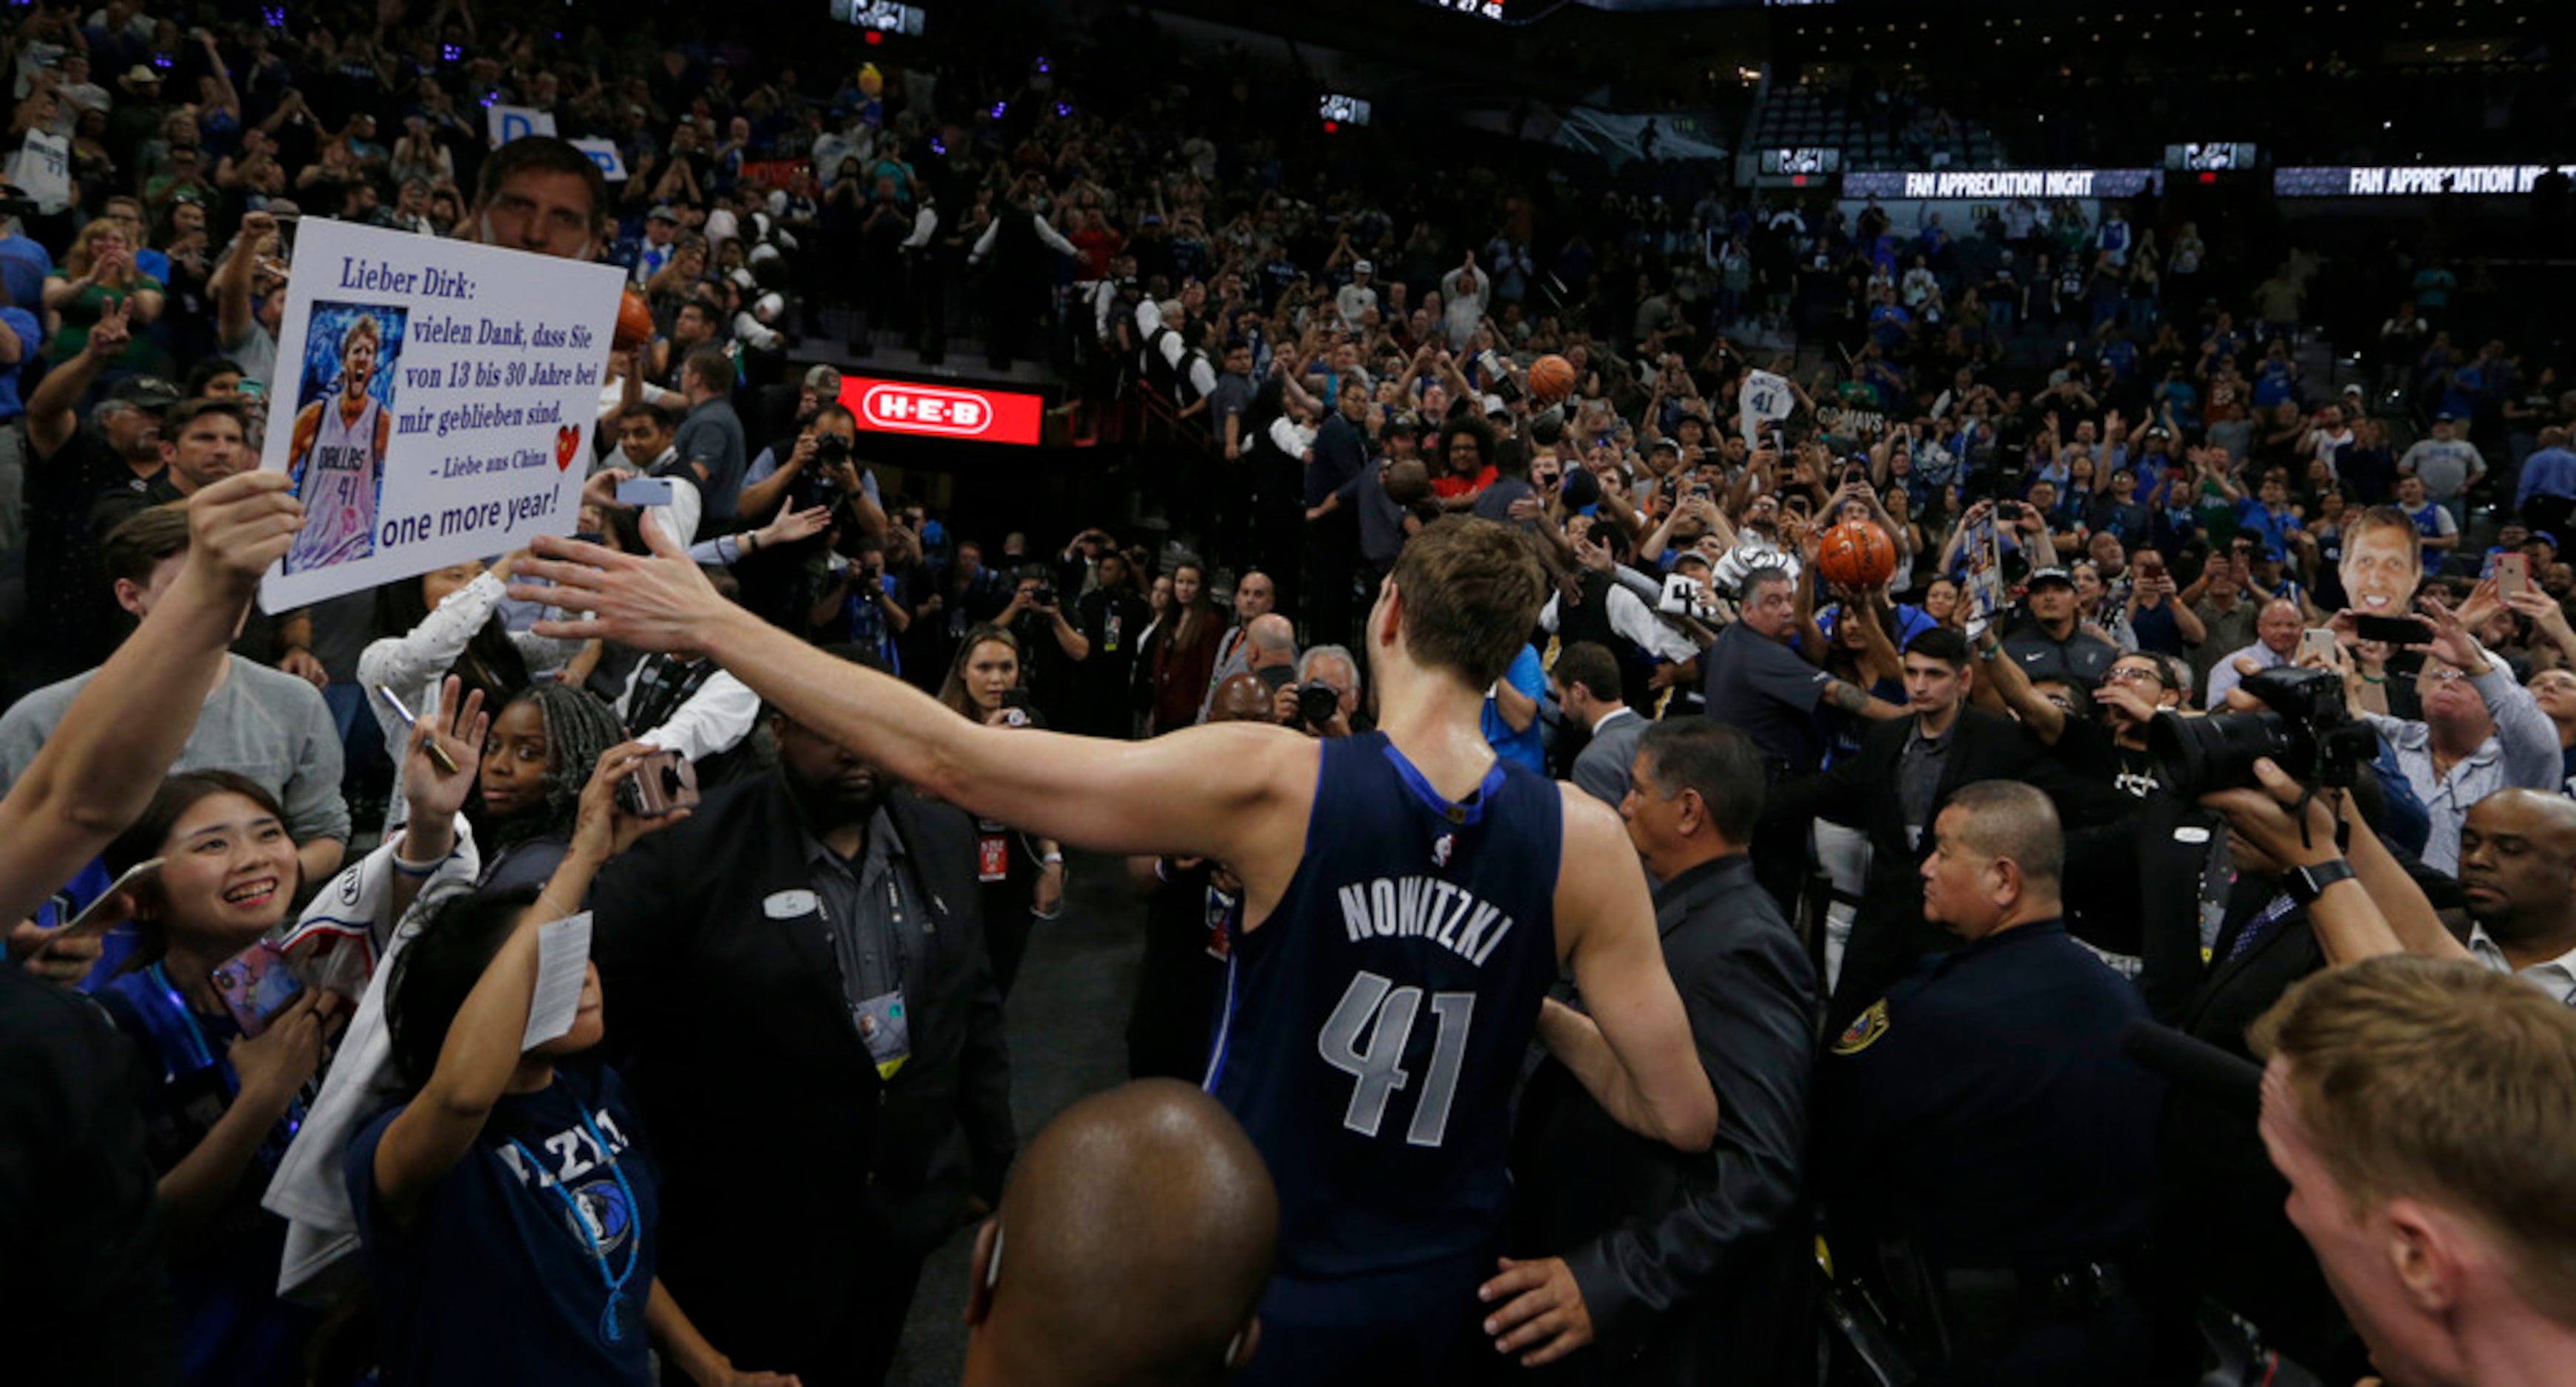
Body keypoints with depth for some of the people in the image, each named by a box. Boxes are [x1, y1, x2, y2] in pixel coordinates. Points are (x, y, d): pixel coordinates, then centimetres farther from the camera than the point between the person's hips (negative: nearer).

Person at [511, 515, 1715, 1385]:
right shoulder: (1579, 839, -15)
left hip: (1260, 1287, -3)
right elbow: (1683, 1117, -11)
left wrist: (713, 623, -16)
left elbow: (954, 761, -23)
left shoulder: (1272, 785, -24)